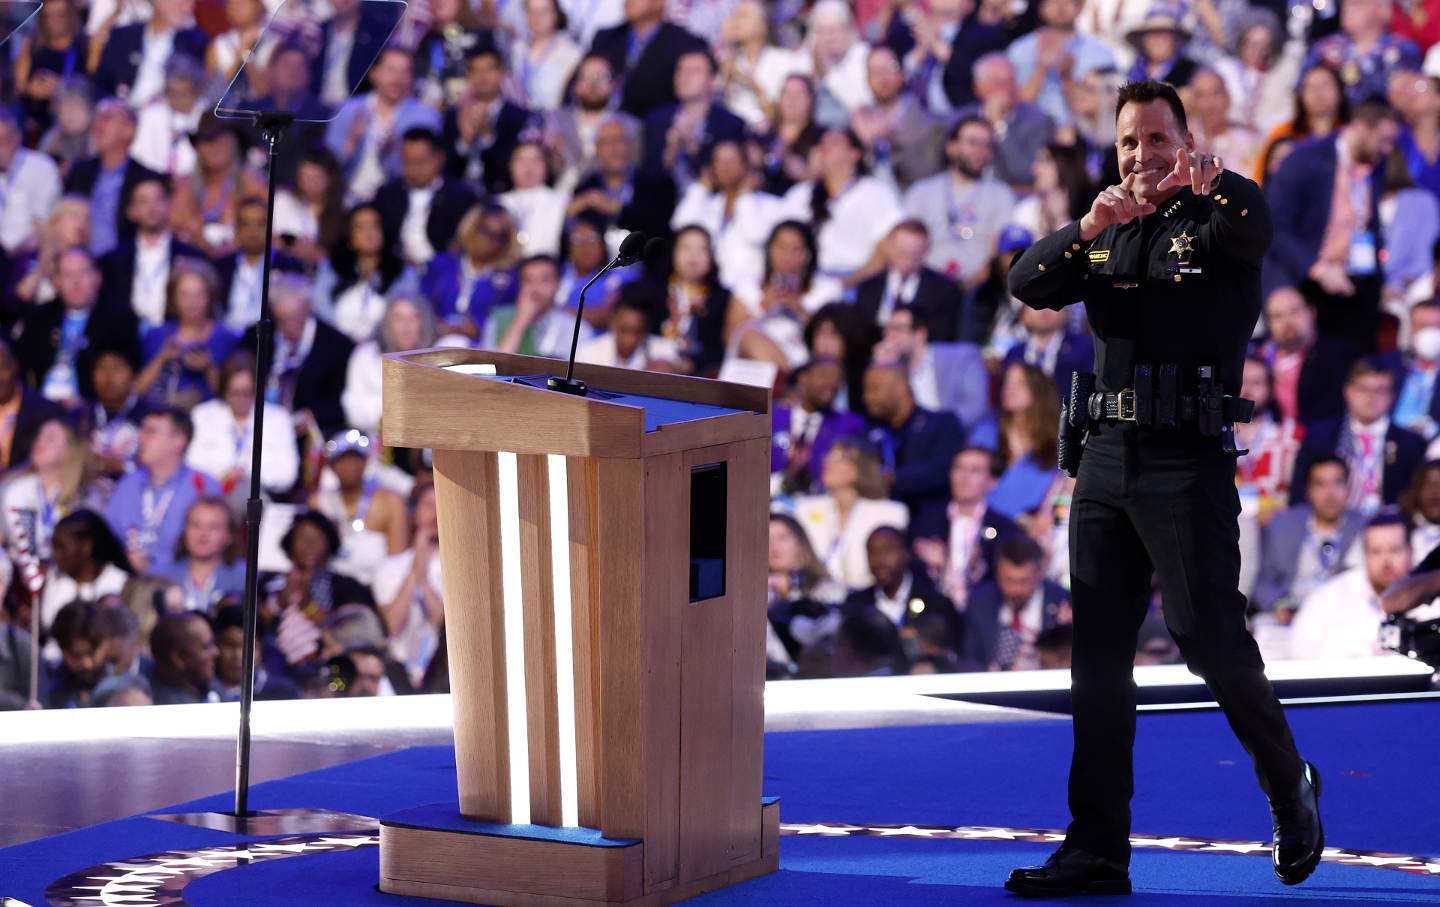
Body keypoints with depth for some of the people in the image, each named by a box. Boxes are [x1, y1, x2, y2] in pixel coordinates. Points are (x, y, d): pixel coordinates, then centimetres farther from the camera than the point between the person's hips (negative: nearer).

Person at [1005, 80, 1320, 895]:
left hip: (1189, 462, -6)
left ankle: (1289, 784, 16)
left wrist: (1213, 185, -47)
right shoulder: (1108, 238, 17)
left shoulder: (1214, 219, 0)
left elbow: (1250, 226, -24)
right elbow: (1028, 284, 3)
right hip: (1107, 460, 6)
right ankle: (1097, 849, 7)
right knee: (1098, 655, 4)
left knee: (1208, 636, -10)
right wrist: (1086, 230, -16)